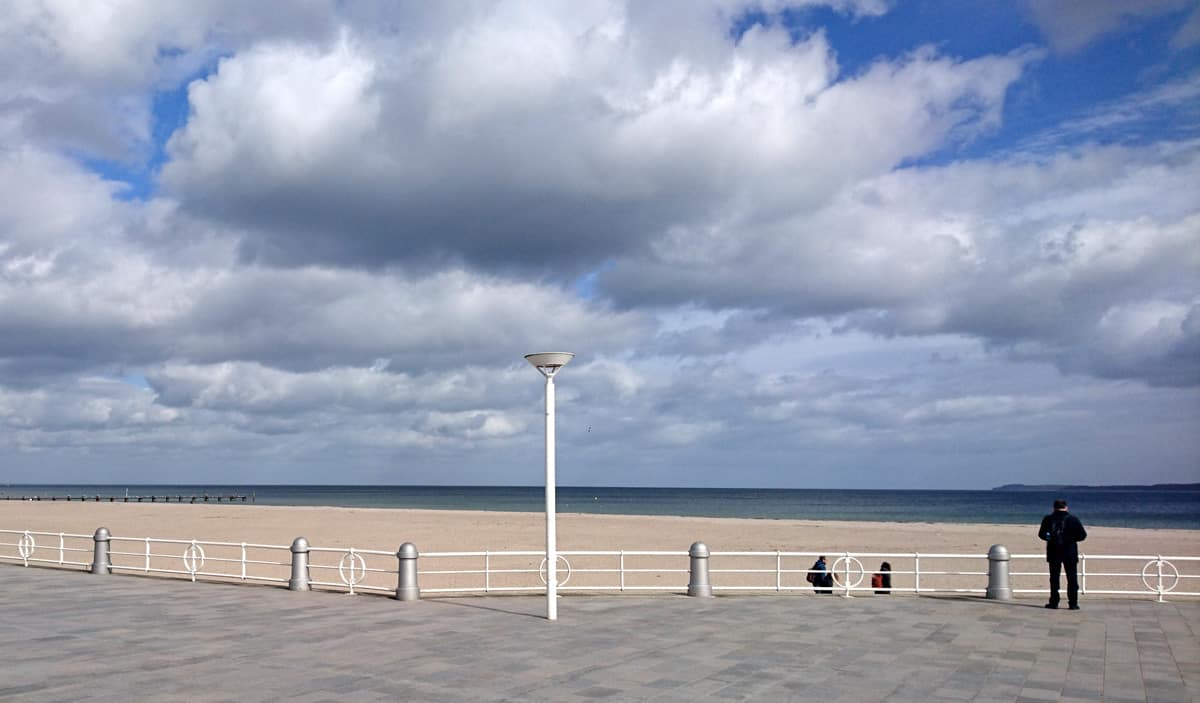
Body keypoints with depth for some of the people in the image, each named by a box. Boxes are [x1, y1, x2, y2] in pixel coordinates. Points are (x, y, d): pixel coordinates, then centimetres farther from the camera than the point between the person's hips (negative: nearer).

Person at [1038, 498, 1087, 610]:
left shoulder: (1048, 519, -1)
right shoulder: (1073, 519, -5)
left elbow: (1041, 534, 2)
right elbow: (1082, 535, -6)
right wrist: (1072, 538, 10)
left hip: (1053, 552, 1)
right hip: (1070, 553, -1)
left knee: (1054, 578, 9)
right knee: (1072, 578, 6)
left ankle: (1054, 602, 9)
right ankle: (1073, 603, 4)